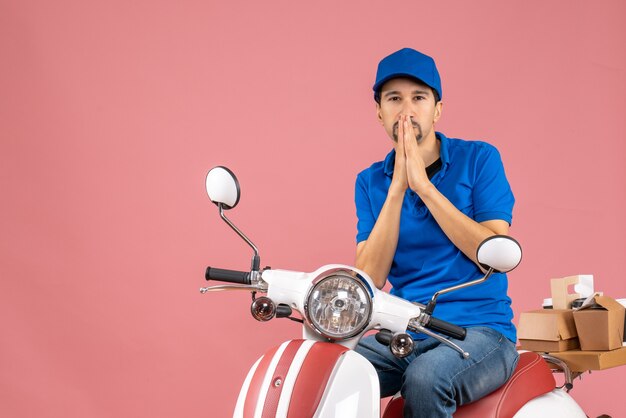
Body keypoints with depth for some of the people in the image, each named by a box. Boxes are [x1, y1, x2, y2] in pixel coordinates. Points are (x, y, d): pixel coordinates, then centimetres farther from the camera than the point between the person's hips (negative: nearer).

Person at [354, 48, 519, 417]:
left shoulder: (478, 159, 0)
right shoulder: (371, 182, 9)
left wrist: (423, 186, -15)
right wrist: (397, 188, -12)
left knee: (425, 378, -34)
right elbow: (370, 278, -3)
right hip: (404, 336, 3)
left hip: (480, 330, -2)